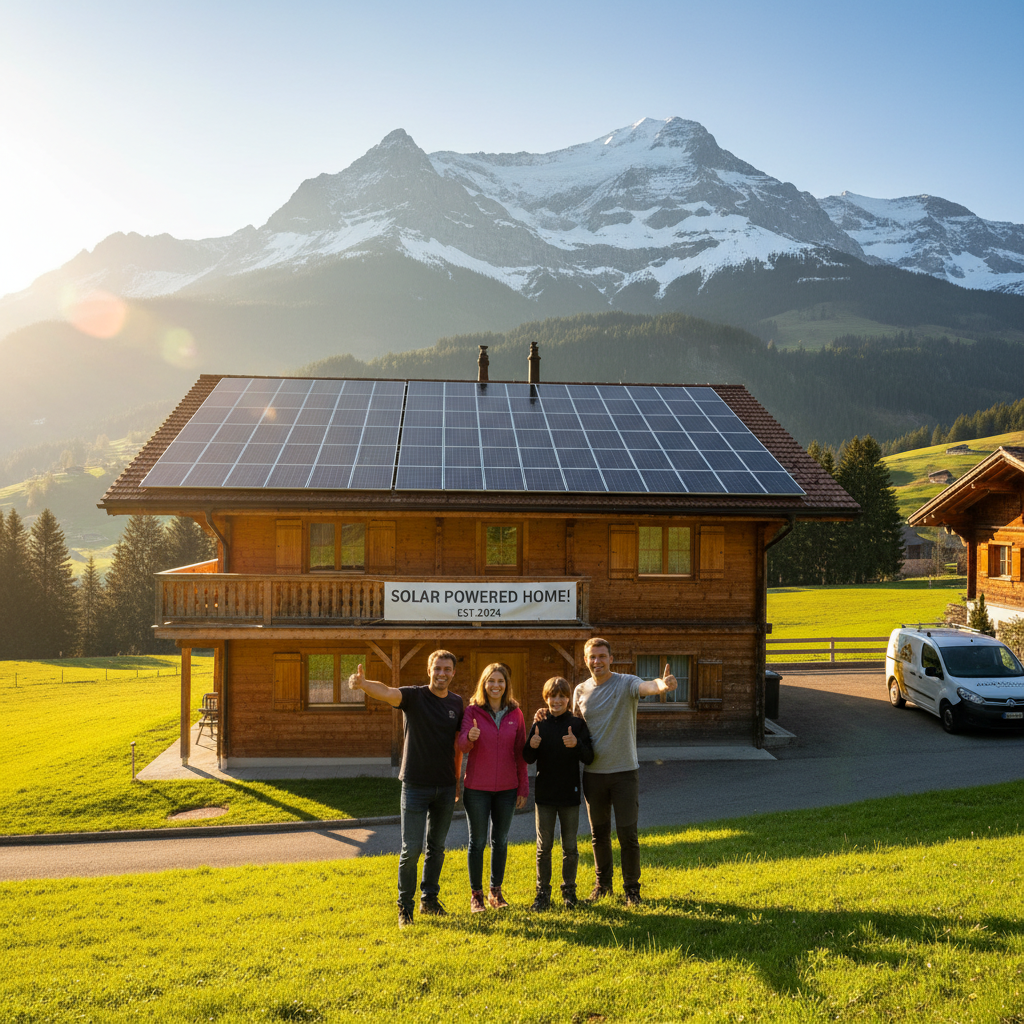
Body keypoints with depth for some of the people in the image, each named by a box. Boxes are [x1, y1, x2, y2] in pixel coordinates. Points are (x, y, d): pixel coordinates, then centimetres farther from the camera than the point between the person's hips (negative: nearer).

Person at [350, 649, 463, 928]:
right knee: (411, 849, -2)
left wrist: (457, 780, 12)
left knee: (437, 847, 15)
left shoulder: (456, 703, 4)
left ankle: (429, 899, 31)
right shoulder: (415, 696, -9)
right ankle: (405, 906, 14)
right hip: (416, 786, -4)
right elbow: (386, 692, -29)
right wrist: (363, 683, -50)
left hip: (445, 787, 4)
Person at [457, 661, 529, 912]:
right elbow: (462, 745, -18)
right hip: (477, 788, -2)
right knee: (477, 841, 6)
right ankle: (476, 894, 19)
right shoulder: (473, 710, -6)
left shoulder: (515, 713, 2)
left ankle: (496, 891, 26)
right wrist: (469, 737, -41)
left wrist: (523, 787, 4)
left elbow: (520, 752, 6)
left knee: (501, 841, 12)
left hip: (506, 788, 3)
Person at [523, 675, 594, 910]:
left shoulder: (578, 724, -2)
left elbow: (589, 758, -6)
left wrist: (577, 745, -26)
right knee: (543, 847, 7)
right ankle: (543, 893, 17)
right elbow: (528, 759, 4)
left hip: (570, 795, -1)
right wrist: (531, 746, -18)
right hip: (544, 794, 1)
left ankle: (569, 891, 22)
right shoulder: (539, 725, 3)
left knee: (570, 847, 7)